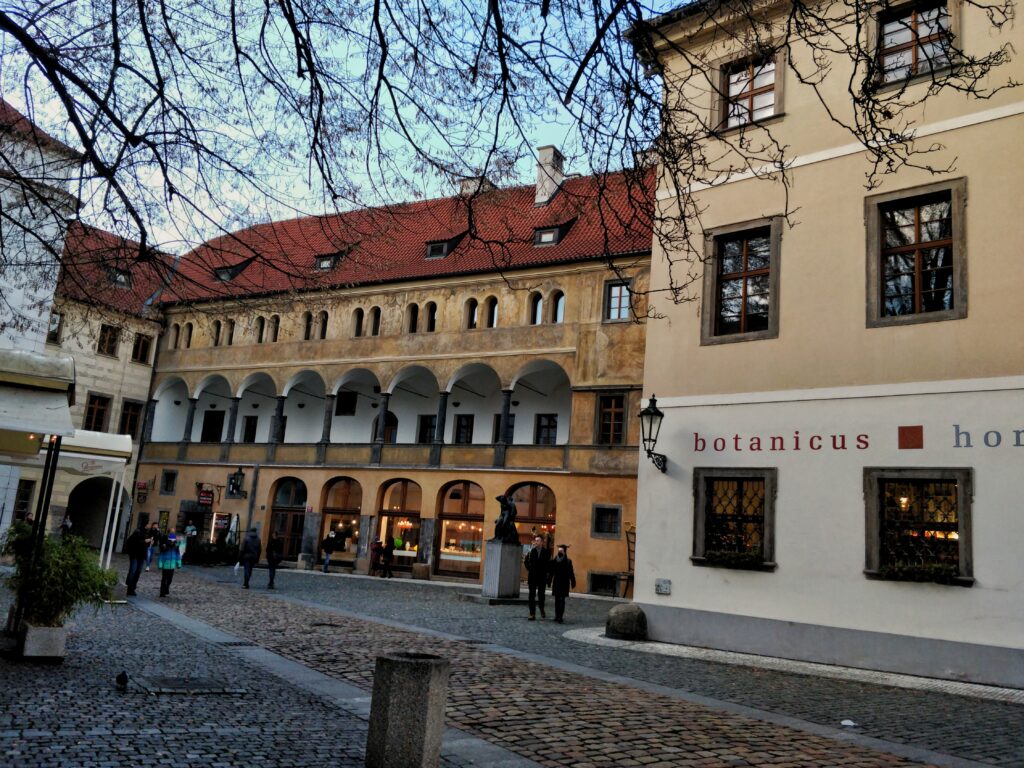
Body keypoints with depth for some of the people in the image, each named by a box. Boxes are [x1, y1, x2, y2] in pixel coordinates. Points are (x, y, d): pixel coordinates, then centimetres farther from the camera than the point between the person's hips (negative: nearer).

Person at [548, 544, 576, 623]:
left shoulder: (568, 561, -6)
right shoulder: (554, 560, 2)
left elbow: (571, 573, -6)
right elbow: (551, 572, 6)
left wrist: (573, 583, -7)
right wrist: (549, 581, 5)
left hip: (564, 583, -3)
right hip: (556, 582, 3)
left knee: (562, 600, -4)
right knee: (557, 599, 8)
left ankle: (560, 616, -6)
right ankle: (557, 616, 15)